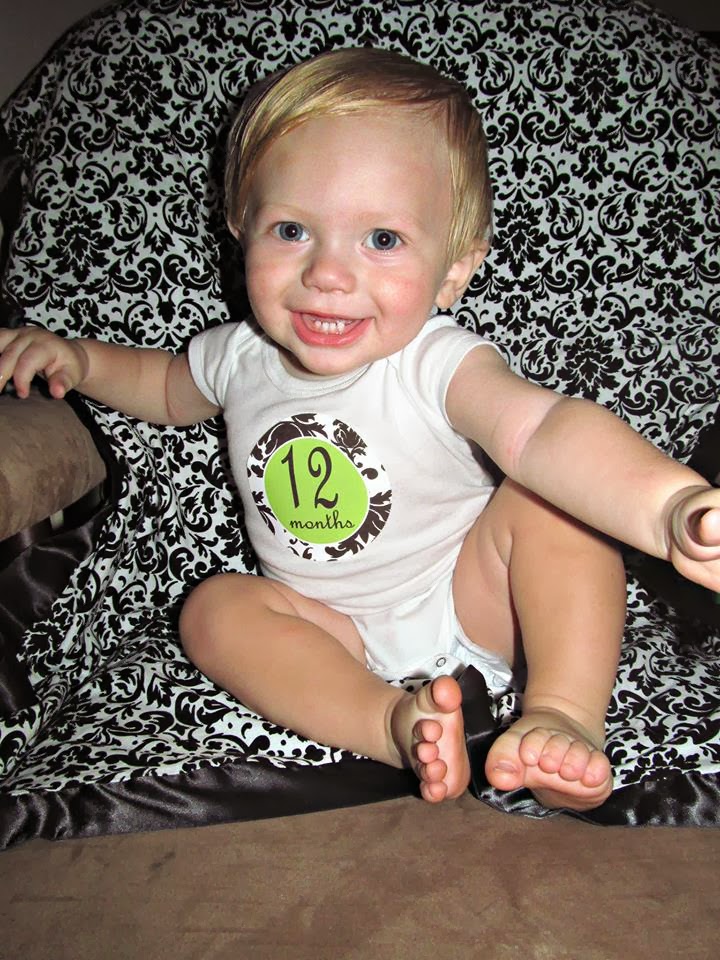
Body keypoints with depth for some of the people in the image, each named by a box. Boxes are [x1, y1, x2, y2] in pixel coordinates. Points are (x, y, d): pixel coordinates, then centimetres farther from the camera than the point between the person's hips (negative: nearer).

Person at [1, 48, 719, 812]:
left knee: (546, 503, -27)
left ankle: (565, 716, -30)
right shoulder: (242, 355, -8)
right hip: (338, 633, 5)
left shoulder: (436, 363, -25)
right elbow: (168, 387, 18)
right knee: (216, 609, -18)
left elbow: (540, 428, -47)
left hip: (470, 604, -4)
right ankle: (393, 722, -30)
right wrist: (80, 360, 1)